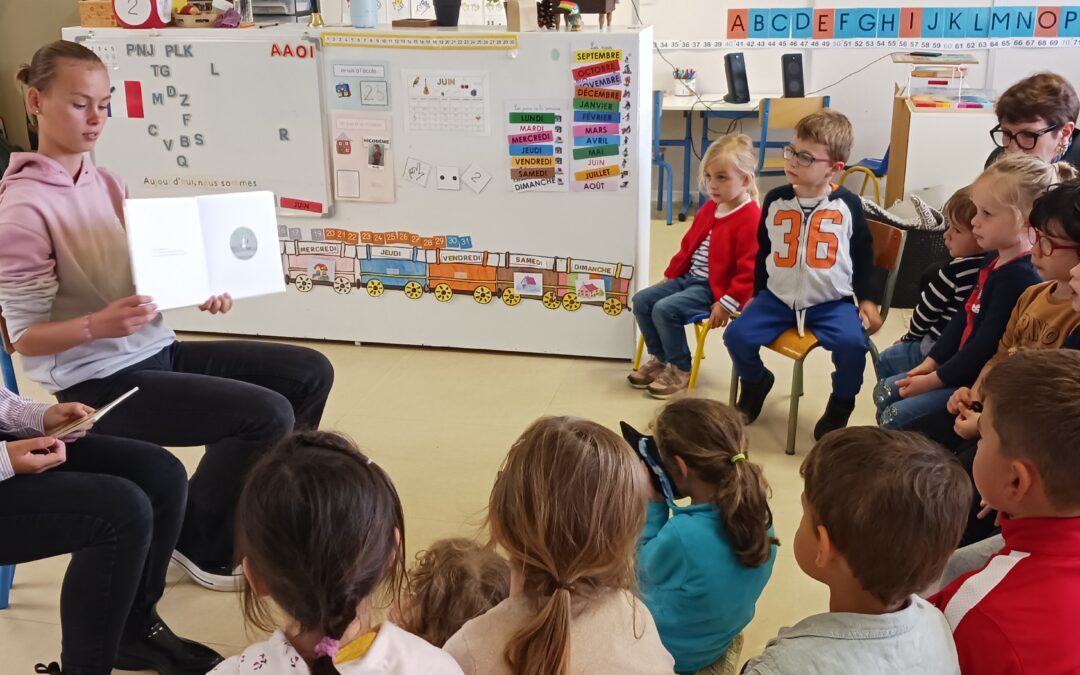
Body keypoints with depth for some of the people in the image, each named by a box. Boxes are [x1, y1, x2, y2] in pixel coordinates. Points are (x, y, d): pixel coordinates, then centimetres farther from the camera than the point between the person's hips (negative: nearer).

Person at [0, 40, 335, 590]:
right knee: (267, 414, -22)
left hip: (154, 352, 8)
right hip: (99, 382, -8)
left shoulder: (107, 183, 7)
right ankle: (201, 540, 5)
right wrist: (98, 325, -33)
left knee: (310, 373, 4)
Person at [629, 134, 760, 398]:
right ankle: (659, 358, 13)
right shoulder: (709, 209, 11)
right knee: (641, 301, -1)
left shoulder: (751, 219, -17)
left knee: (665, 309, -25)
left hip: (714, 288, -9)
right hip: (689, 278, 9)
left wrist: (727, 302, -22)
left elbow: (749, 269, -21)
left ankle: (680, 369, -6)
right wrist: (670, 276, 19)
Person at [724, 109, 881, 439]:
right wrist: (756, 294, 14)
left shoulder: (848, 204, -4)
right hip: (778, 297, 3)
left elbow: (863, 256, 5)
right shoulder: (775, 200, 2)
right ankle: (755, 382, 17)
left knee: (851, 342, -28)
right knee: (737, 335, -17)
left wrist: (868, 299, 0)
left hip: (831, 301, -2)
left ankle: (841, 405, 2)